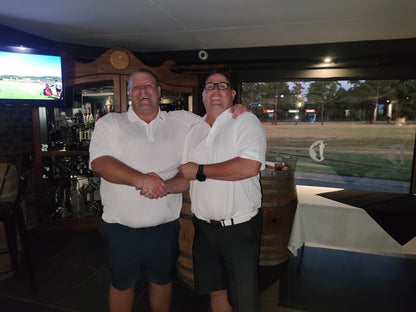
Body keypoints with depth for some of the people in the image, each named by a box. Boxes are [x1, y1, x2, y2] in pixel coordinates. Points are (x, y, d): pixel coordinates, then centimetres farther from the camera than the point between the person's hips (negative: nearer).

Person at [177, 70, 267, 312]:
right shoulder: (195, 131, 11)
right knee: (215, 291, 20)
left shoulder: (246, 121, -7)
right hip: (204, 227, 5)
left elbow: (250, 166, -25)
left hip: (240, 227, -5)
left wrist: (200, 171, -16)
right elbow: (186, 180, 14)